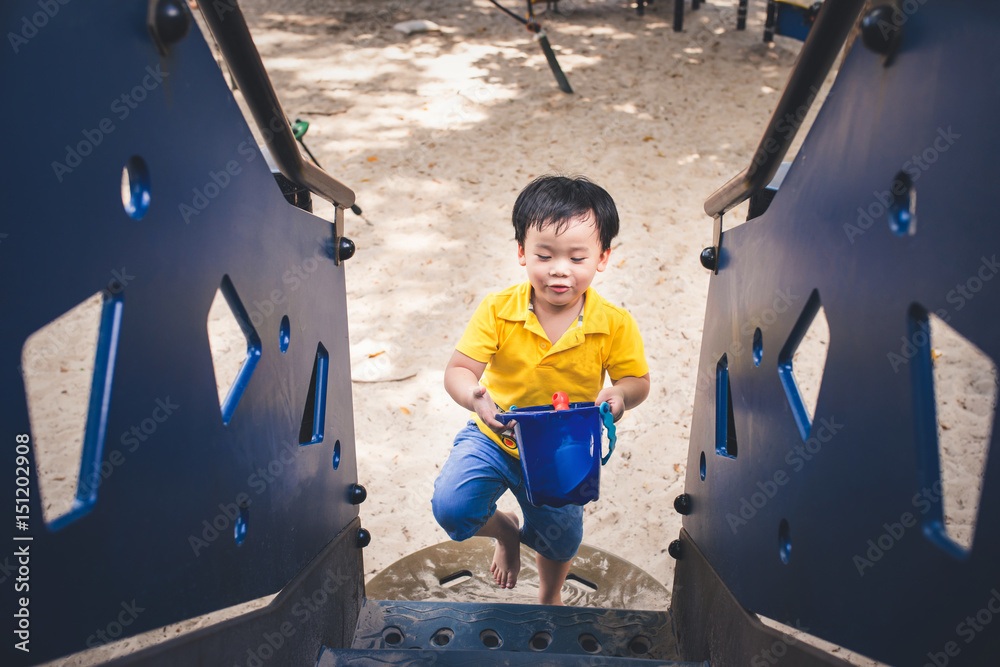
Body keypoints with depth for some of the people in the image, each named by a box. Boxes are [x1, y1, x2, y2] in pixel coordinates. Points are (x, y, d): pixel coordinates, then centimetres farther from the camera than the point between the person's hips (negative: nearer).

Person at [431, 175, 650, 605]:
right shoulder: (498, 311, -22)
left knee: (561, 539, 19)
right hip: (492, 438, 0)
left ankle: (549, 598, 57)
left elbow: (638, 380, -8)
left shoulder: (615, 325, -19)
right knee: (450, 506, -20)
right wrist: (475, 397, -43)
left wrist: (620, 395, -32)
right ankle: (504, 531, 18)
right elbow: (458, 370, -20)